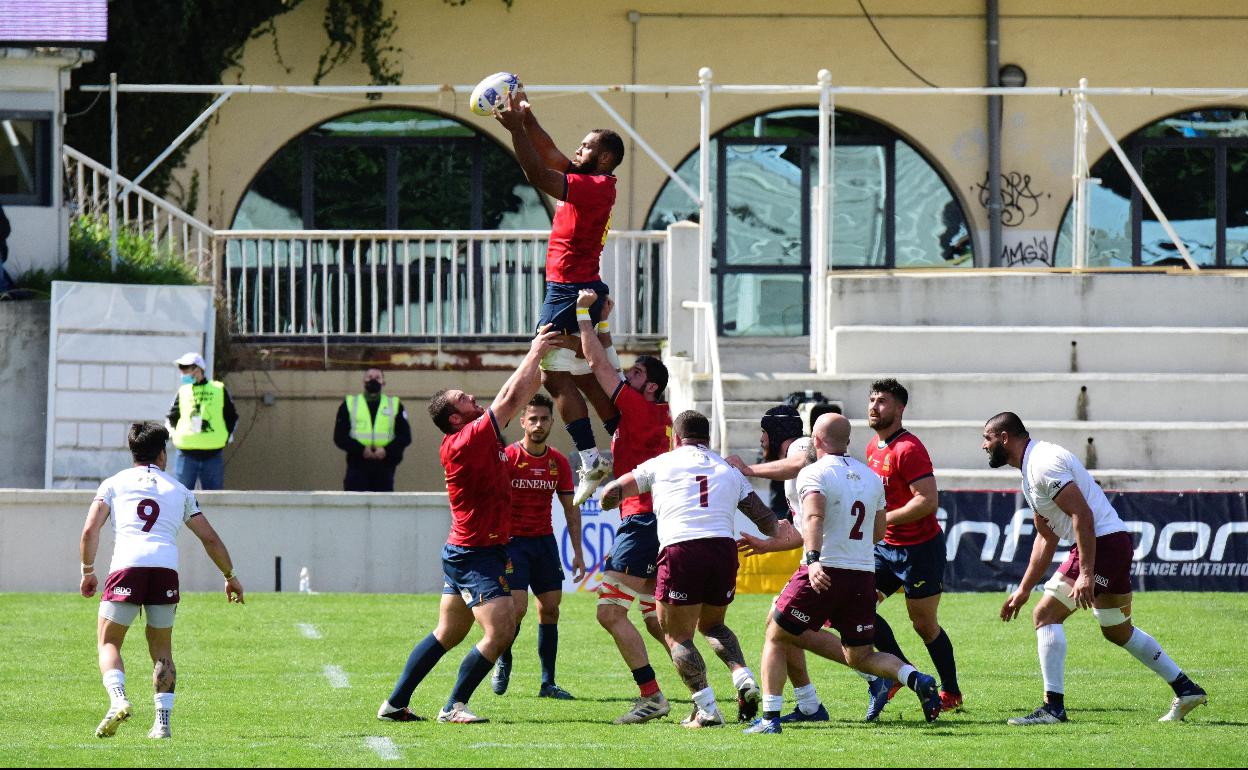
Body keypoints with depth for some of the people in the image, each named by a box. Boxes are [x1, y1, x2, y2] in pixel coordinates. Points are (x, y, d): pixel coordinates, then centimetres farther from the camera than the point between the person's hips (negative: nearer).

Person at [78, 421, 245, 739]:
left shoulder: (114, 483, 18)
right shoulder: (179, 490, 24)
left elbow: (90, 531, 6)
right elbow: (210, 538, 25)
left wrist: (88, 571, 18)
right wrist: (230, 577, 37)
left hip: (127, 567, -2)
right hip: (166, 568, 2)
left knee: (108, 643, 7)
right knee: (162, 650, 17)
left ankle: (118, 699, -20)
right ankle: (163, 721, 4)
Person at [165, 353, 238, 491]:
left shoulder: (219, 390, 5)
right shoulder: (183, 391, 8)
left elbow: (232, 416, 14)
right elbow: (171, 418, 16)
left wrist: (226, 436, 5)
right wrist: (175, 434, 1)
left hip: (213, 455, -1)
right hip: (186, 455, 1)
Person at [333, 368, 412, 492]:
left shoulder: (395, 405, 13)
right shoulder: (349, 404, 10)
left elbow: (405, 436, 6)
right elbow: (339, 436, 3)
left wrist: (387, 450, -12)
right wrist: (361, 449, -13)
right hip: (357, 466, -1)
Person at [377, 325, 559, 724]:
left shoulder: (484, 435, 8)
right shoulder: (463, 443, -18)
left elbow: (523, 394, 17)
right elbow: (509, 399, -19)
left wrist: (538, 356, 8)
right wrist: (534, 355, -12)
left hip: (464, 552, 10)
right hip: (474, 555, -10)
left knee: (447, 635, 14)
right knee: (500, 632, -15)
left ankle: (395, 704, 18)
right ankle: (454, 707, -8)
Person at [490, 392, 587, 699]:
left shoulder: (558, 462, 5)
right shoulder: (507, 457, -8)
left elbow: (571, 507, 12)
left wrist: (578, 551, 7)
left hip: (544, 540, 4)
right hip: (512, 541, -4)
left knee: (550, 608, 0)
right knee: (517, 608, -14)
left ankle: (548, 683, 5)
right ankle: (503, 663, 13)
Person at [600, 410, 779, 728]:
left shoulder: (662, 464, 14)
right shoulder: (728, 470, 22)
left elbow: (612, 493, 16)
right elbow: (766, 519, 19)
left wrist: (606, 501, 40)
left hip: (680, 548, -4)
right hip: (724, 547, 4)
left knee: (677, 636, 7)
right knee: (712, 625, 26)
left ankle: (706, 708, -7)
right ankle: (744, 677, 1)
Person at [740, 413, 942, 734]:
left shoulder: (815, 473, -5)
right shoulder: (871, 478, 15)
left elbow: (814, 517, -23)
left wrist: (813, 559, -36)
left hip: (824, 573, -6)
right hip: (864, 574, 6)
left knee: (776, 639, 10)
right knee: (860, 656, 15)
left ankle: (770, 717, 2)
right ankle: (915, 679, -10)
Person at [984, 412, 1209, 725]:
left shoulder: (1043, 464, -15)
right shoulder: (1031, 467, 18)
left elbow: (1083, 516, -23)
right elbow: (1046, 537, 25)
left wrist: (1086, 573, -28)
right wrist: (1023, 590, 24)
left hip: (1104, 543, -10)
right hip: (1115, 544, 10)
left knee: (1046, 614, -11)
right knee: (1117, 631, 20)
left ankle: (1053, 707, -12)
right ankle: (1185, 690, 25)